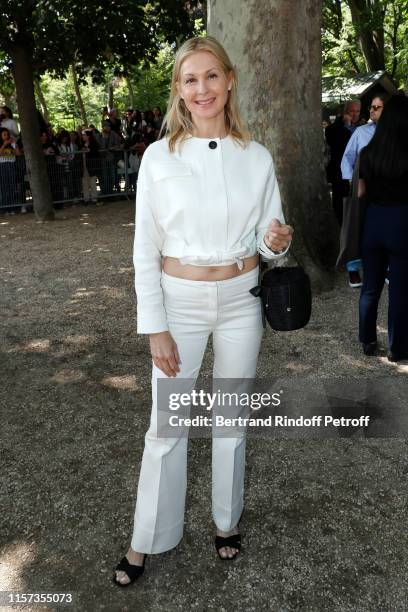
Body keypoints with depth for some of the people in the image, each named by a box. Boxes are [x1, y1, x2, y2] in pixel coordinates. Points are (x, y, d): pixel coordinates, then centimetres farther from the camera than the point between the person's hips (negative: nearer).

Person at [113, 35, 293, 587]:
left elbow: (267, 241, 6)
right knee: (166, 427, 7)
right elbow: (145, 249, -6)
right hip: (180, 301, -1)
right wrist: (155, 328, -10)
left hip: (240, 300, 2)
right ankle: (147, 540, 28)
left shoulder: (257, 158, -1)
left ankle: (226, 521, 38)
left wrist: (277, 241, -19)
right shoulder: (159, 157, -7)